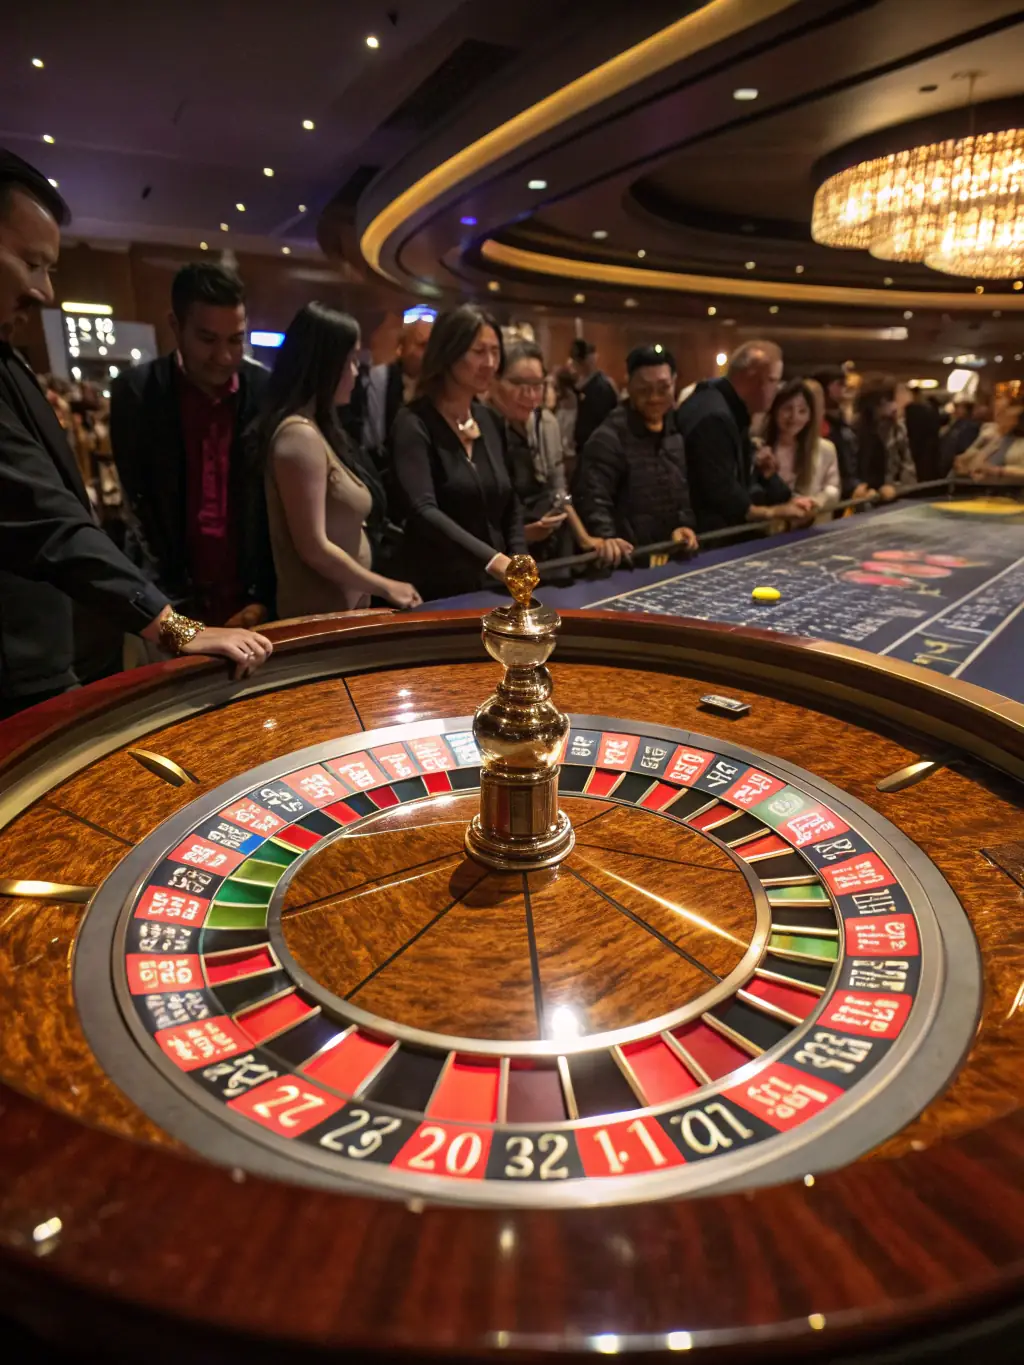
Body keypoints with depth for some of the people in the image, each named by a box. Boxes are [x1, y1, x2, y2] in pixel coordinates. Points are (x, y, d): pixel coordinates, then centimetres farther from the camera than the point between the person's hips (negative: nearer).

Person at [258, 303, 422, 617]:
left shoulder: (316, 430, 12)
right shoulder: (300, 435, -17)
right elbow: (314, 549, -21)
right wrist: (385, 588, -12)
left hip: (344, 606, 9)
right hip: (321, 615, -9)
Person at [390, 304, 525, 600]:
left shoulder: (490, 421, 8)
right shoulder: (414, 423, -12)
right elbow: (422, 510, -25)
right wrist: (493, 560, -35)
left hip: (492, 586, 6)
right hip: (438, 591, -6)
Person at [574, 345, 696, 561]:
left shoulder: (677, 428, 7)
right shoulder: (609, 437, -15)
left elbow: (684, 487, 15)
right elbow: (594, 498, -24)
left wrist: (685, 524, 0)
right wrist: (607, 538, -39)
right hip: (629, 558, -6)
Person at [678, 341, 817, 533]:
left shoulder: (733, 410, 13)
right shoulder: (714, 417, -23)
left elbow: (749, 470, 18)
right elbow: (720, 493, -27)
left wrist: (789, 498, 7)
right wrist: (773, 513, -18)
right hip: (702, 533, -10)